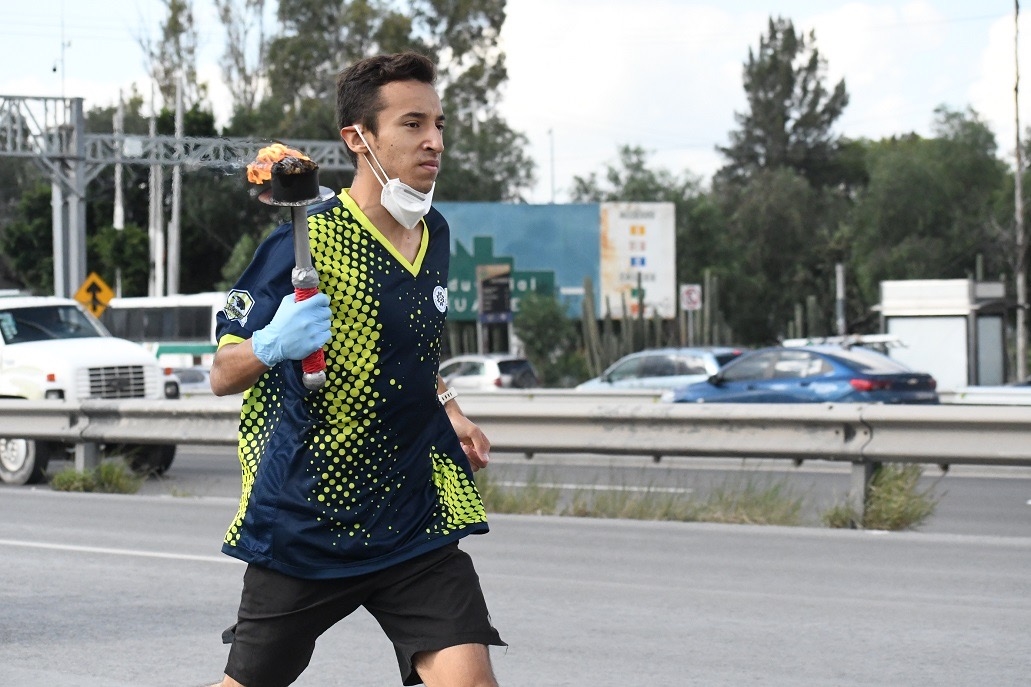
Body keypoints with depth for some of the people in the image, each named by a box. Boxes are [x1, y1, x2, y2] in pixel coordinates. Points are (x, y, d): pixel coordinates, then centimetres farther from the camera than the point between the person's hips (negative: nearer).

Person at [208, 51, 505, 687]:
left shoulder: (436, 234, 7)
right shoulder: (306, 242, -13)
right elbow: (223, 377, -10)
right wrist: (271, 346, -30)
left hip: (416, 521, 4)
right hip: (304, 529, -4)